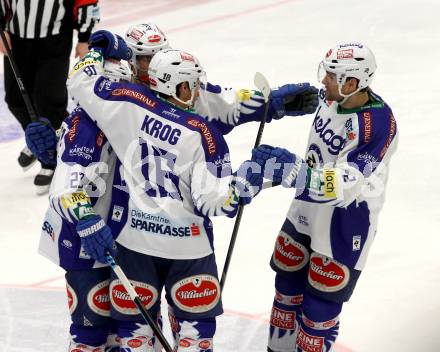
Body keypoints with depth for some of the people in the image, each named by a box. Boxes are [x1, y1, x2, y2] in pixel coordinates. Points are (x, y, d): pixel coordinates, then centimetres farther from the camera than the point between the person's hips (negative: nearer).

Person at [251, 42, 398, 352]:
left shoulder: (377, 124, -31)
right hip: (310, 204, 8)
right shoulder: (332, 97, -10)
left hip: (346, 219, -8)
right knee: (288, 280, 21)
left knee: (320, 302, 0)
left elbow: (343, 184, -37)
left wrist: (291, 170, -43)